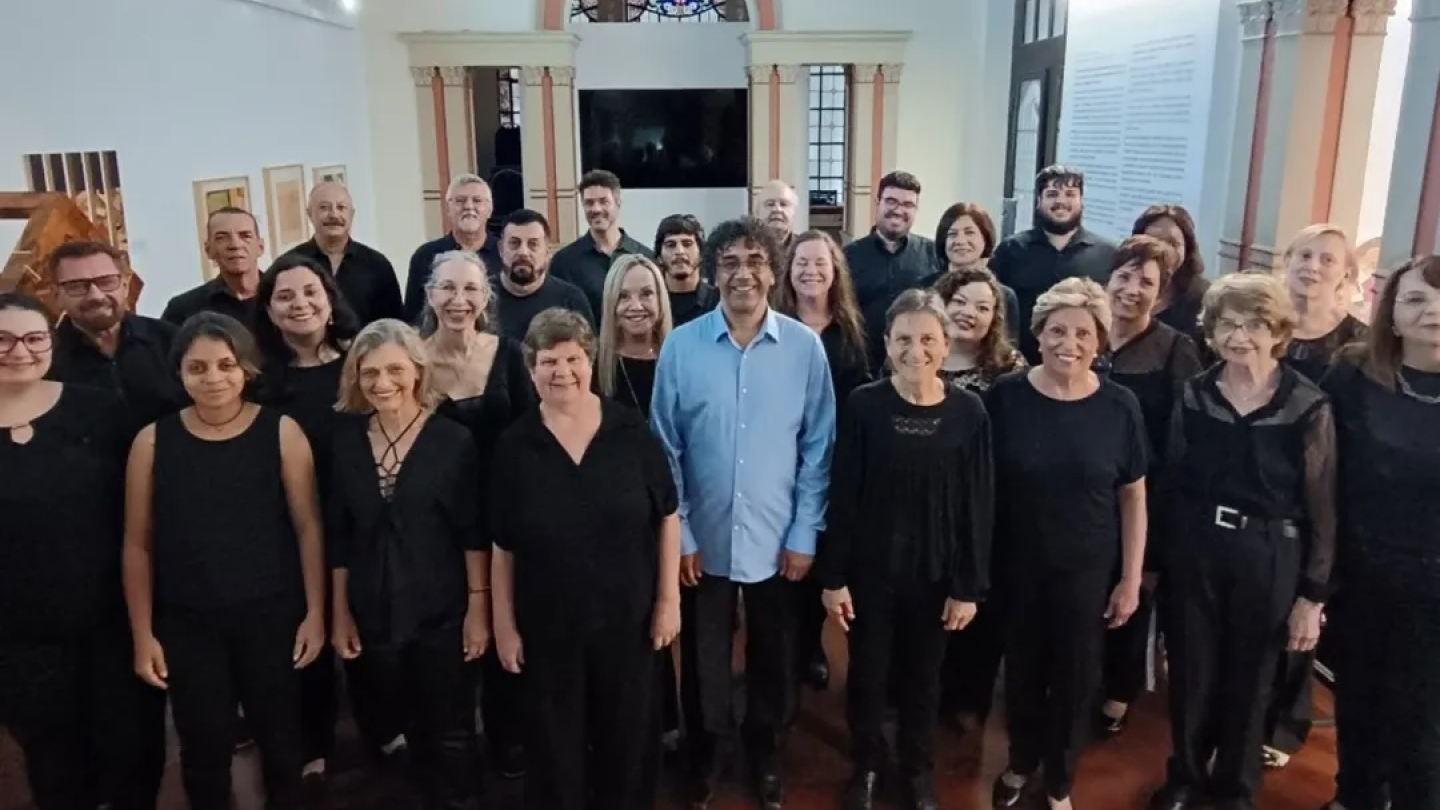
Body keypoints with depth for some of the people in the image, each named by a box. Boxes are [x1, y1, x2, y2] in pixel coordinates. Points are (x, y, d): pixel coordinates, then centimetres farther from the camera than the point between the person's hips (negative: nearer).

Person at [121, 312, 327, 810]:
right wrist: (143, 634, 1)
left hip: (271, 615, -1)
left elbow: (308, 527, -5)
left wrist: (315, 612, -6)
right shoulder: (153, 441, -4)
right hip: (187, 623, 1)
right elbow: (138, 544, 1)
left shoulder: (281, 432, -8)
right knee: (204, 746, 12)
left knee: (281, 738, 13)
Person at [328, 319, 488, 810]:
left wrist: (478, 606, -10)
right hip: (374, 616, 4)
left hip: (441, 613, -3)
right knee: (411, 729, 17)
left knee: (450, 733, 6)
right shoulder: (345, 443, 1)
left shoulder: (453, 440, -10)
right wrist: (340, 613, 5)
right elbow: (339, 536, 5)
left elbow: (473, 532, -8)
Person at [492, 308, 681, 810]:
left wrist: (668, 598, -4)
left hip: (627, 618, 0)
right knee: (555, 745, 16)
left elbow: (667, 517, -2)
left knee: (628, 737, 17)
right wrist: (504, 624, 0)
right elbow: (503, 546, -1)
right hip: (547, 625, 0)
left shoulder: (631, 431, -8)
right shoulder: (515, 445, -6)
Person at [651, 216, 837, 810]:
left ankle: (766, 759, 41)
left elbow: (818, 447, -3)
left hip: (778, 539, 0)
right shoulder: (681, 346, -8)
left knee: (773, 660, 17)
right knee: (702, 660, 15)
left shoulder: (805, 347, -7)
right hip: (703, 539, 0)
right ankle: (702, 761, 40)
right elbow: (665, 448, -4)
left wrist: (804, 533, -5)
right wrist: (679, 534, -5)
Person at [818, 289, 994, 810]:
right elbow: (841, 496, -7)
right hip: (870, 570, 0)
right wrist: (833, 576, -7)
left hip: (936, 574, 1)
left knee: (922, 678, 18)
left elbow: (979, 504, -4)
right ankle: (866, 767, 38)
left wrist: (970, 585, -4)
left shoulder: (968, 412, -8)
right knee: (867, 675, 14)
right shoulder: (863, 406, -10)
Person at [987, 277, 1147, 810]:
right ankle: (1021, 762, 45)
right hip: (1016, 565, 0)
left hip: (1087, 569, 0)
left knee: (1075, 677, 14)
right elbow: (981, 482, -2)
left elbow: (1133, 496, -2)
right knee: (1022, 670, 17)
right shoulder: (1005, 396, -11)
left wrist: (1131, 579, -1)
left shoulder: (1119, 407, -9)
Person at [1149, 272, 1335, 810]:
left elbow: (1320, 507, -5)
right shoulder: (1194, 397, -1)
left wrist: (1312, 595, -5)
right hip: (1192, 550, 2)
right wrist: (1152, 562, 5)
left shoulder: (1308, 407, -8)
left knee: (1249, 680, 14)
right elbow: (1170, 485, 5)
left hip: (1268, 559, -2)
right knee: (1189, 674, 13)